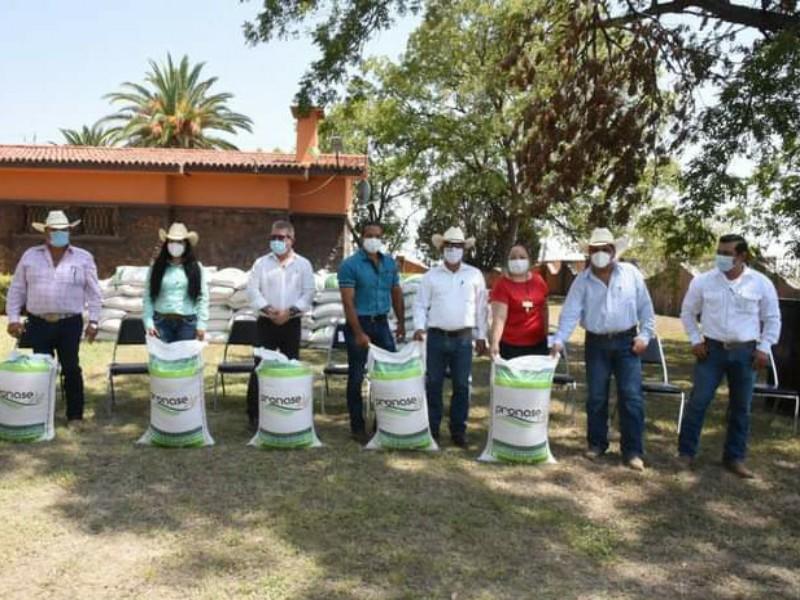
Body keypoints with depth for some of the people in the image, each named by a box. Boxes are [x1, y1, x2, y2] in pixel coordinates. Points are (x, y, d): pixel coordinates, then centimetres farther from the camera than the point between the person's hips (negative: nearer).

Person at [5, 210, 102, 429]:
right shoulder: (30, 256, 7)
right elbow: (17, 290, 10)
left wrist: (93, 321, -3)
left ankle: (75, 415, 11)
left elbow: (93, 292, 4)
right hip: (39, 324, 1)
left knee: (71, 369, 1)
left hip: (70, 324, -1)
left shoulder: (83, 258, 4)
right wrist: (13, 318, 2)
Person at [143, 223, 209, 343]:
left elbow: (203, 298, 3)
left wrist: (201, 324, -4)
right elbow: (148, 297, 4)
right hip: (162, 322, 0)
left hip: (187, 322, 0)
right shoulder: (156, 268, 6)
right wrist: (149, 322, -6)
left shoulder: (196, 268, 6)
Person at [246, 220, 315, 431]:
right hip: (266, 322, 0)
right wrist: (268, 309, -16)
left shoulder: (303, 264, 4)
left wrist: (290, 311, -14)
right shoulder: (261, 263, 4)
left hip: (291, 323, 1)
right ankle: (254, 413, 7)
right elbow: (253, 290, -2)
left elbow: (308, 293, -1)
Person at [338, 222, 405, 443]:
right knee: (356, 377, 4)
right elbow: (348, 302, -14)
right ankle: (357, 427, 14)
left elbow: (396, 293, 16)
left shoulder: (389, 262, 7)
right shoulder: (350, 265, -9)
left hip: (381, 323, 5)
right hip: (358, 324, -5)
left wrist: (401, 322, 11)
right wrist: (359, 333, -20)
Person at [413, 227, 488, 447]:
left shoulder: (475, 275, 5)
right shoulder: (431, 276, 4)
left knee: (461, 386, 4)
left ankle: (458, 430, 15)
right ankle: (432, 429, 16)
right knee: (433, 384, 5)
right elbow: (421, 305, 5)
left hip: (463, 338, 0)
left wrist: (481, 336, 6)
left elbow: (481, 308, 8)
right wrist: (419, 327, -10)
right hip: (436, 337, 0)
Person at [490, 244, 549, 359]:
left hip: (538, 343, 4)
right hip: (511, 346, -4)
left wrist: (546, 334, 16)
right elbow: (499, 317, -20)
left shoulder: (538, 280, 3)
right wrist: (495, 343, -32)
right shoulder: (502, 285, -10)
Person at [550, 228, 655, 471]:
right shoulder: (582, 280, -1)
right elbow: (570, 312, -8)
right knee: (596, 397, 7)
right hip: (596, 343, 1)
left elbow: (645, 307, 4)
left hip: (626, 342, -1)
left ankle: (632, 450, 4)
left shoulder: (631, 273, -1)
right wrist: (559, 340, -19)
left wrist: (645, 335, -3)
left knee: (631, 397, -3)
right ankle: (596, 443, 22)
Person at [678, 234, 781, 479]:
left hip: (745, 352, 1)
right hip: (712, 349, -1)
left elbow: (772, 319, 6)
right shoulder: (703, 281, -4)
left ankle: (735, 458, 20)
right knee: (697, 402, -1)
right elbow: (688, 312, 8)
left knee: (741, 408, 9)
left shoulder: (761, 283, -3)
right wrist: (695, 340, 0)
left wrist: (764, 348, -1)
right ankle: (686, 452, 10)